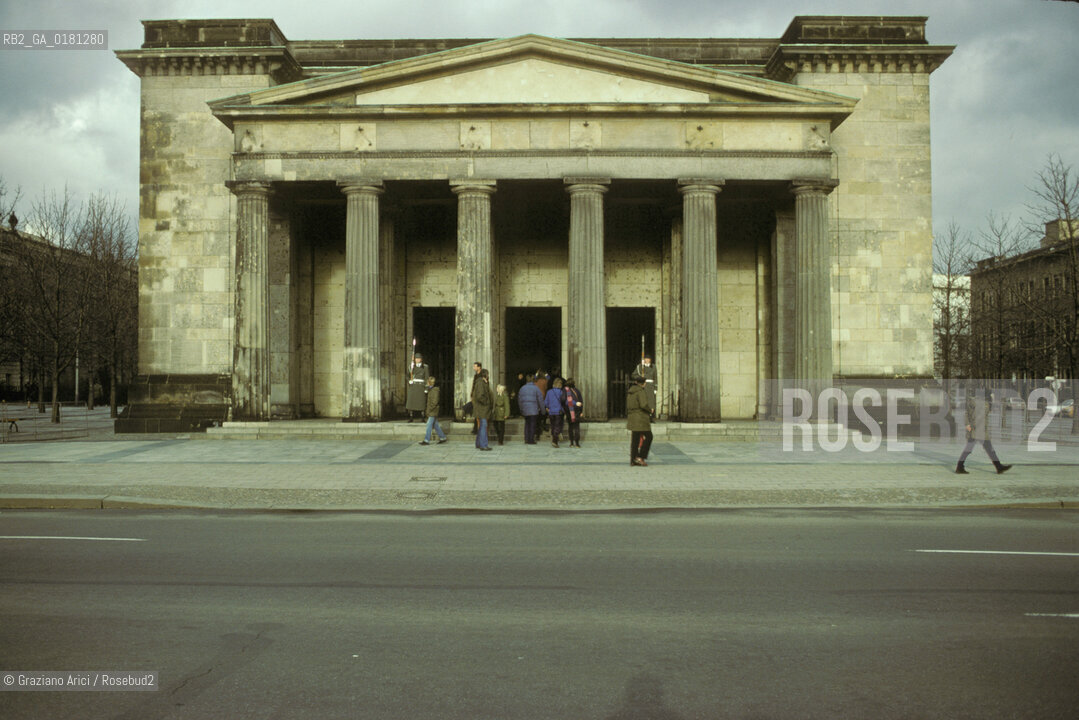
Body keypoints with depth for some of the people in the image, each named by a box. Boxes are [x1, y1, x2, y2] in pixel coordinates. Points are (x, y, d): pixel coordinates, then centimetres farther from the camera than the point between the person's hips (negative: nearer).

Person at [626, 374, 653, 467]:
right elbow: (644, 404, -24)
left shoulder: (630, 392, 12)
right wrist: (650, 410, -6)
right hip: (641, 417, -8)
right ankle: (640, 457, -2)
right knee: (648, 437, 3)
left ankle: (633, 460, 9)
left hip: (632, 417, 8)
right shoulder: (641, 391, -14)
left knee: (635, 438, 10)